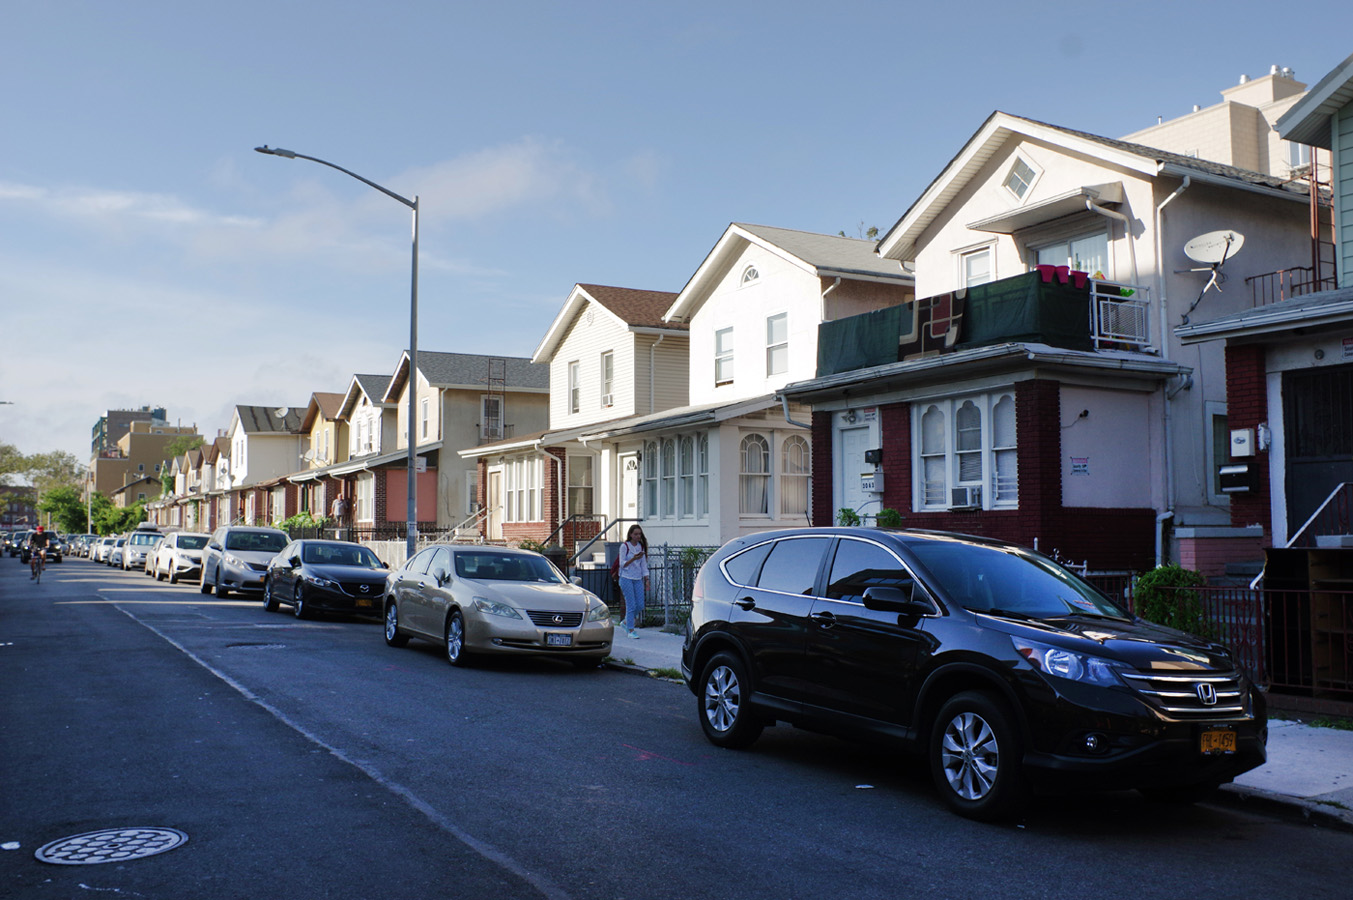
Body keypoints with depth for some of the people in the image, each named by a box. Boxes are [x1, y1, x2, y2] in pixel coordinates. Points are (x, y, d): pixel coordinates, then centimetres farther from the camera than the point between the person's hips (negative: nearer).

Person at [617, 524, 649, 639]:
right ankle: (630, 630, 3)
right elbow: (622, 564, -8)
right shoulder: (624, 546, -4)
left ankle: (626, 622, 24)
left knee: (640, 605, 1)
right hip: (626, 578, -5)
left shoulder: (641, 547, 11)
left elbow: (644, 565, 14)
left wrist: (646, 580, 8)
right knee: (631, 605, -7)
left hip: (638, 579, 5)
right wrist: (634, 558, -22)